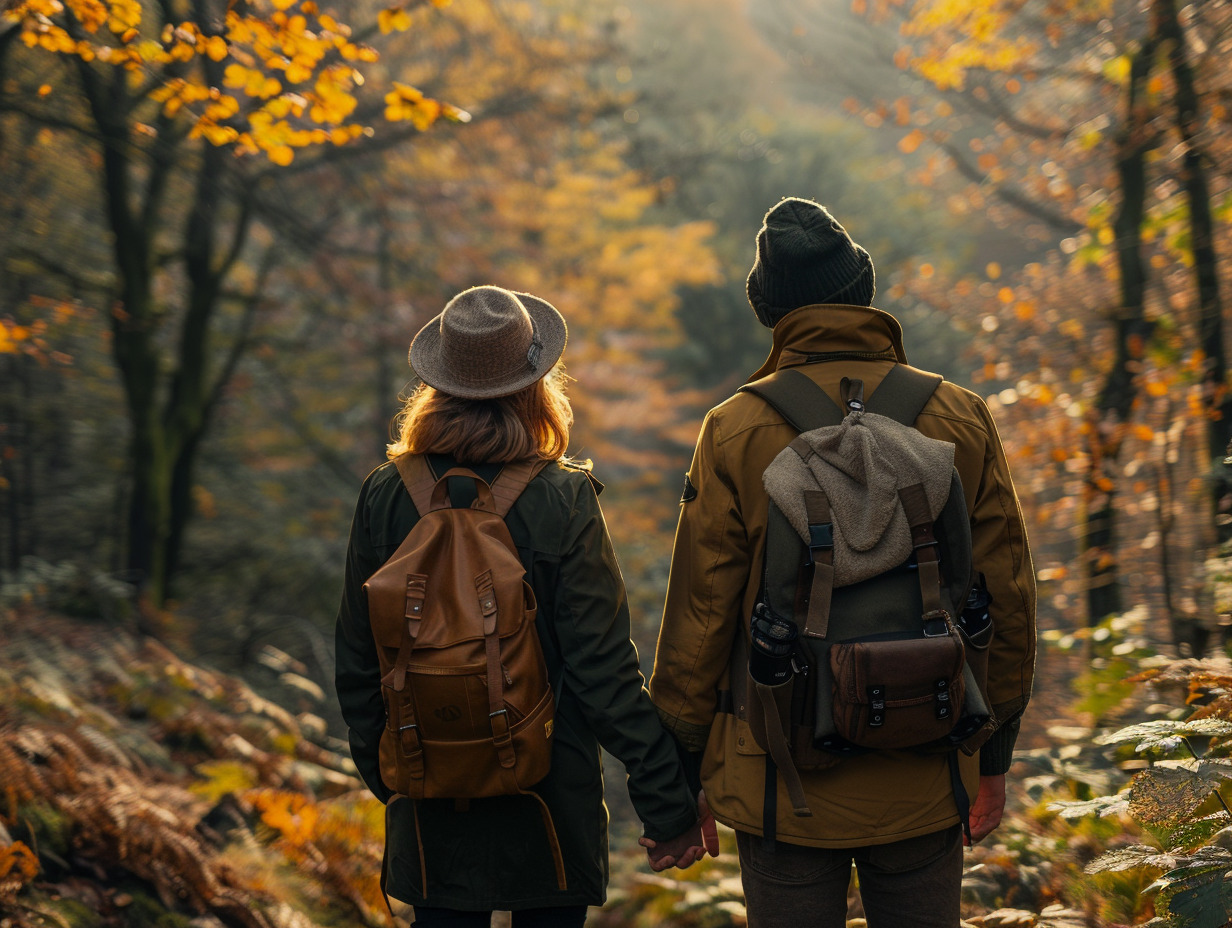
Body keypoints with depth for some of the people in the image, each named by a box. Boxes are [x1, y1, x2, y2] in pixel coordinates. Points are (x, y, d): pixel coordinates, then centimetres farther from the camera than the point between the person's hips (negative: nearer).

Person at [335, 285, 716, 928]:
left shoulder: (385, 497, -6)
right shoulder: (563, 502, -15)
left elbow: (358, 659, 2)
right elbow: (603, 671, -14)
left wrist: (380, 773, 18)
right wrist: (669, 804, -7)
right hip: (550, 796, -2)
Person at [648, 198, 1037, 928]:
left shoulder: (736, 431, -8)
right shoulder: (962, 419, -1)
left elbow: (699, 615, -5)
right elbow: (1009, 600, 4)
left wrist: (681, 766, 6)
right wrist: (994, 755, 14)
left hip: (783, 783, -2)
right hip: (927, 784, 2)